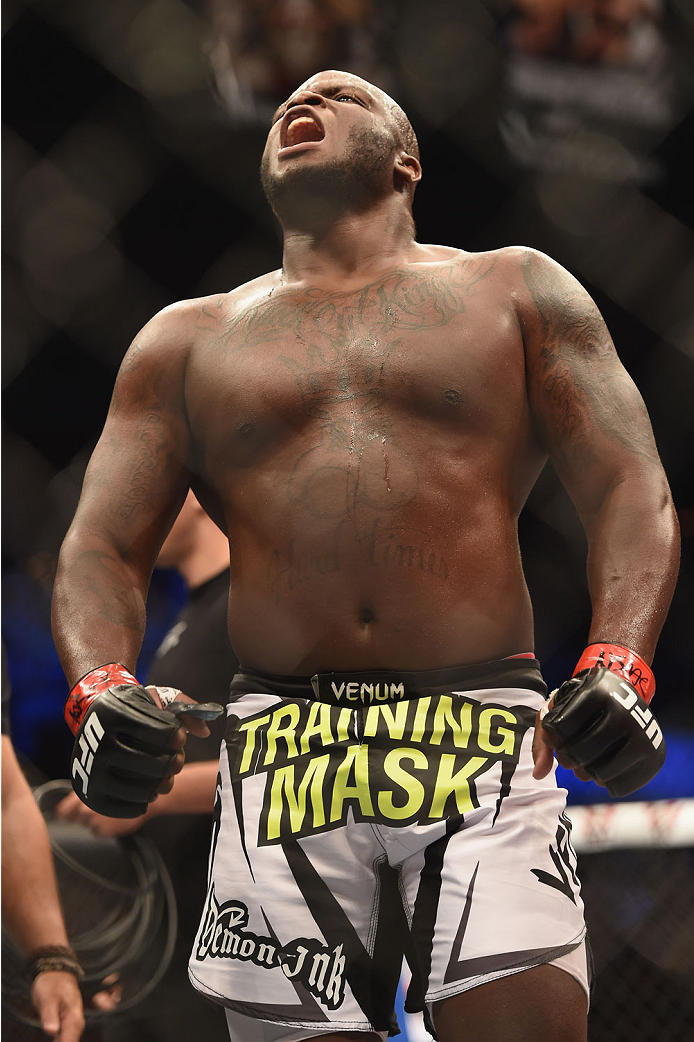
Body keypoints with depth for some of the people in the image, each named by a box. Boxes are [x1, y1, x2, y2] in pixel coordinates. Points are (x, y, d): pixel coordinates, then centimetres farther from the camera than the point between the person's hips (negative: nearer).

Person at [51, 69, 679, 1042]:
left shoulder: (517, 292, 17)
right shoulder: (188, 340, 21)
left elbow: (630, 493, 8)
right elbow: (103, 548, 14)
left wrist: (619, 665, -11)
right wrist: (100, 688, -8)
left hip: (485, 739, -2)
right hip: (282, 753, 2)